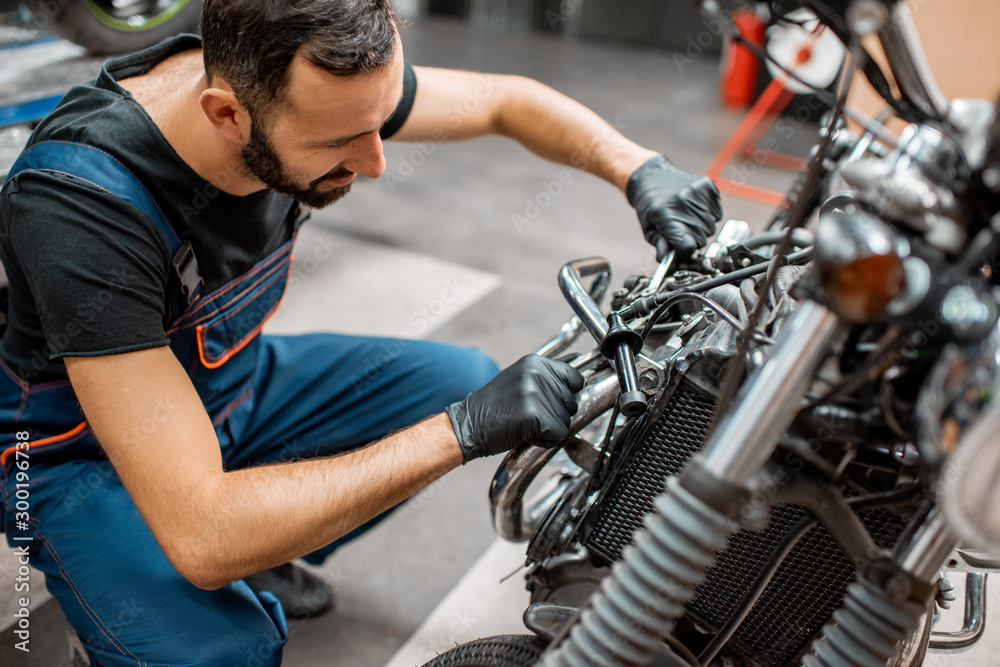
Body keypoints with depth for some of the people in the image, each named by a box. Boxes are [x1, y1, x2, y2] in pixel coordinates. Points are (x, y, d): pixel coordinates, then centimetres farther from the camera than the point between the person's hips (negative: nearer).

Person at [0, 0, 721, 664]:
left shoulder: (327, 85, -21)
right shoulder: (81, 200, -39)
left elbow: (507, 100, -4)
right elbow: (201, 536, -40)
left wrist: (641, 169, -21)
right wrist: (464, 431, -41)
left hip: (240, 376, 6)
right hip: (86, 452, -5)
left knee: (469, 382, -4)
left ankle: (265, 562, 13)